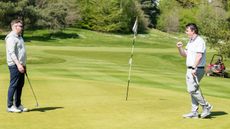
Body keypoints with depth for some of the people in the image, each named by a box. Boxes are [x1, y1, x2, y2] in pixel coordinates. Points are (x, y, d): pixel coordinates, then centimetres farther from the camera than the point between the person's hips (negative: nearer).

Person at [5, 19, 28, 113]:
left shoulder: (19, 37, 18)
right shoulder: (11, 38, -13)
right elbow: (11, 53, -21)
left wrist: (23, 65, 24)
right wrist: (18, 64, -29)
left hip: (20, 65, 9)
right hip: (15, 65, -9)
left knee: (20, 85, 12)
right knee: (13, 85, -6)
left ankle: (18, 105, 20)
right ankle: (10, 106, 1)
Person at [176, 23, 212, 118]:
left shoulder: (199, 41, -13)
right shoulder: (190, 41, 17)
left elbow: (199, 56, -23)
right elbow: (184, 54, 21)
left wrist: (194, 68, -28)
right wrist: (180, 48, 3)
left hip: (197, 69, -10)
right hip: (190, 69, 10)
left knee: (192, 89, -13)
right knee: (193, 90, 9)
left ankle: (206, 107, 0)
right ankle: (194, 113, 13)